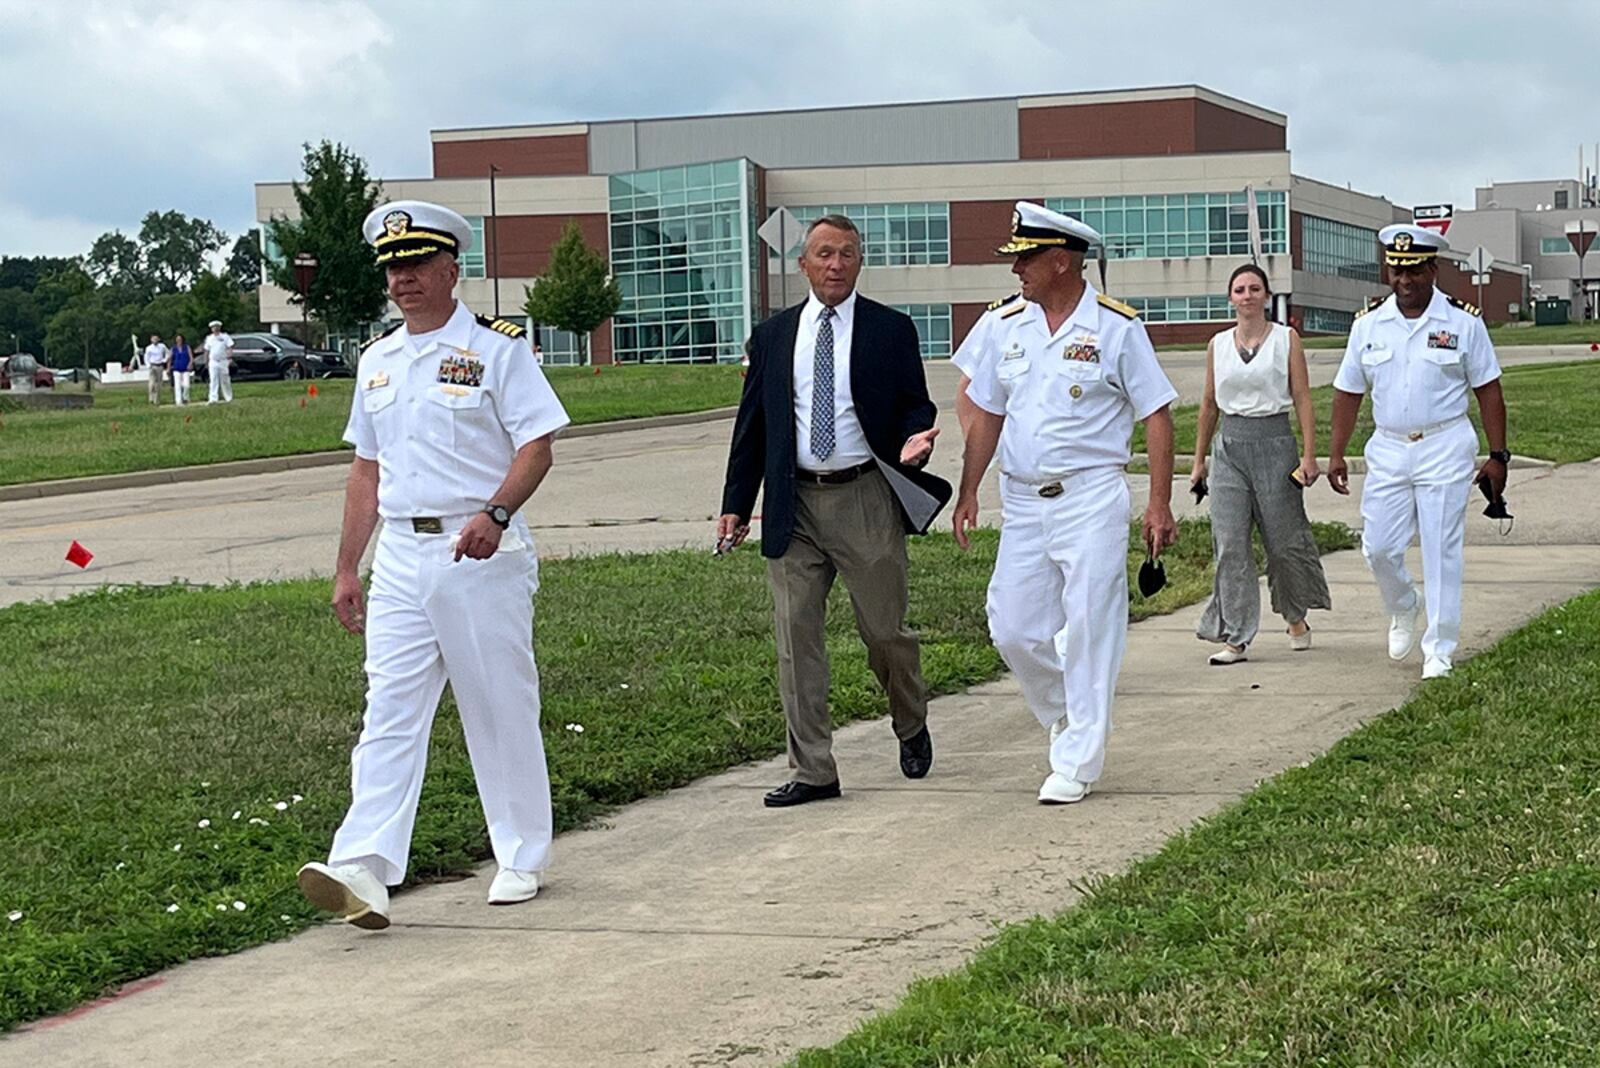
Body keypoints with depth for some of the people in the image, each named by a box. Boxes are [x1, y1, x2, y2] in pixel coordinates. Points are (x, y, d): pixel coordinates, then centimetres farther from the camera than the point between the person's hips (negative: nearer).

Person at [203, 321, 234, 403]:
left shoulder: (225, 337, 2)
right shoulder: (209, 338, 12)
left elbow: (230, 348, -5)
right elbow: (207, 351, 15)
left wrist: (230, 358, -18)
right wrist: (206, 362, 12)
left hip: (223, 361, -2)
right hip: (213, 362, 2)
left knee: (225, 381, 4)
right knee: (213, 381, -8)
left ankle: (228, 397, 16)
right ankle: (213, 399, -15)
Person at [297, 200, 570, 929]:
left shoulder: (496, 348, -2)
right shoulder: (377, 361, 15)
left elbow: (536, 446, -8)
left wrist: (494, 514, -25)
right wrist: (347, 569, 17)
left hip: (480, 554, -4)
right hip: (401, 556, 5)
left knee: (503, 710, 4)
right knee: (388, 713, -6)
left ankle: (521, 860, 17)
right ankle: (364, 872, -15)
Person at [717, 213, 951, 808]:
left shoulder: (892, 331, 3)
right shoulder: (773, 336, 10)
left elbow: (916, 405, 6)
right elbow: (752, 424, 12)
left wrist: (915, 437, -18)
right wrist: (736, 504, 8)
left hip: (866, 499, -2)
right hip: (794, 506, 3)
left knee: (885, 629, 4)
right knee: (795, 633, -1)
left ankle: (911, 726, 35)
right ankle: (813, 771, 5)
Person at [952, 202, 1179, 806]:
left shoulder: (1116, 327, -5)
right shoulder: (1003, 326, 7)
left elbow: (1156, 416, -3)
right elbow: (986, 414, 16)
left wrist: (1159, 504, -9)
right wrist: (968, 493, 12)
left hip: (1091, 497, -5)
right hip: (1022, 500, 5)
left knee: (1089, 632, -4)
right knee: (1013, 629, 3)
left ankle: (1076, 765, 3)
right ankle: (1066, 713, 29)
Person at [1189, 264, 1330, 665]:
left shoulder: (1287, 339, 0)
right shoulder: (1218, 345, 9)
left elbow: (1303, 399, -2)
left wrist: (1309, 455, -9)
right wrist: (1199, 460, 15)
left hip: (1275, 442, -2)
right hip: (1230, 446, 2)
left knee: (1285, 541, 5)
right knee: (1230, 545, -5)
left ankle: (1296, 618, 31)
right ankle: (1234, 639, -3)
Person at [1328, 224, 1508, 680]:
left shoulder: (1463, 321, -2)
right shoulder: (1369, 324, 5)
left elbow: (1488, 390, 1)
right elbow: (1349, 391, 10)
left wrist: (1497, 455, -1)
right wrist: (1336, 454, 6)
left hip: (1445, 449, -3)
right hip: (1388, 449, 3)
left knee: (1441, 553, -3)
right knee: (1378, 548, 1)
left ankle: (1440, 650, 7)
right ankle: (1403, 608, 32)